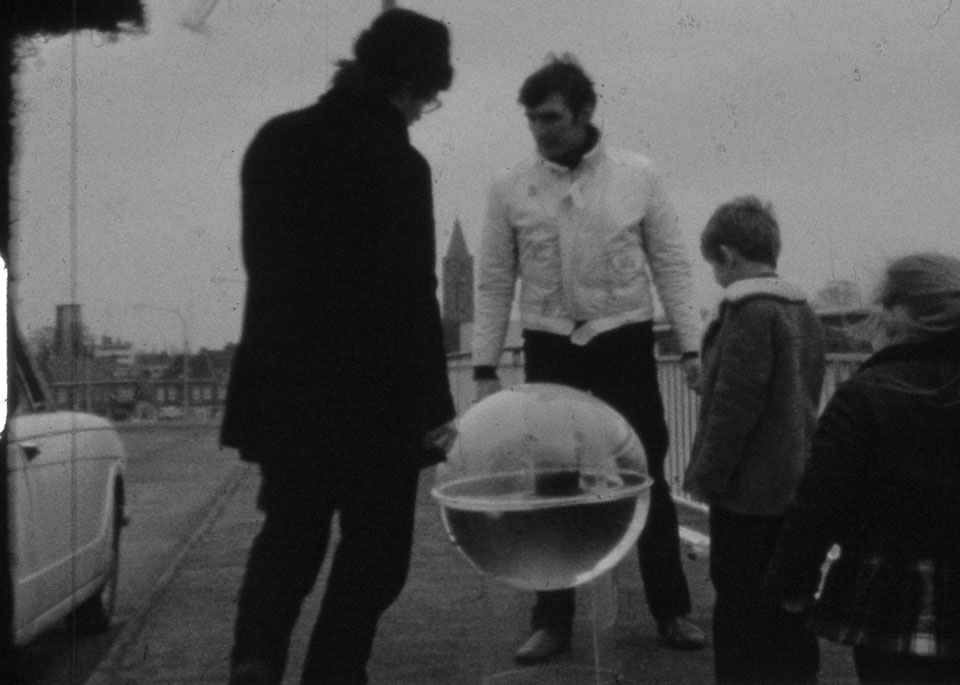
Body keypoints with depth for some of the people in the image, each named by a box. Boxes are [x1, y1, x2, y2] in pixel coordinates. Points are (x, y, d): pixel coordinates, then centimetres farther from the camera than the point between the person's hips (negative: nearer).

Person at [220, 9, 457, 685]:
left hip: (280, 382, 6)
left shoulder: (276, 140, 4)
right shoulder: (397, 161, -15)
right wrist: (435, 406, -11)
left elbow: (263, 257, 11)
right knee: (373, 548, 11)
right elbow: (409, 294, -17)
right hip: (370, 394, -5)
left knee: (289, 531, 18)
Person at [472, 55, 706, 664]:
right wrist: (485, 369, -1)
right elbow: (495, 284, 3)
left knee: (646, 480, 6)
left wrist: (693, 346, -5)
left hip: (625, 346, -1)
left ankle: (672, 611, 18)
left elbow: (672, 266, 1)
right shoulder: (511, 189, -1)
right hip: (550, 351, 1)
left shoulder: (638, 176, -3)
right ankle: (553, 620, 17)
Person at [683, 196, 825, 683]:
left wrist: (706, 476, -10)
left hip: (750, 492, -8)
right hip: (796, 485, 8)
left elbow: (733, 405, -19)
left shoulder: (748, 312, -17)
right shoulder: (803, 312, 10)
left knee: (741, 611, 0)